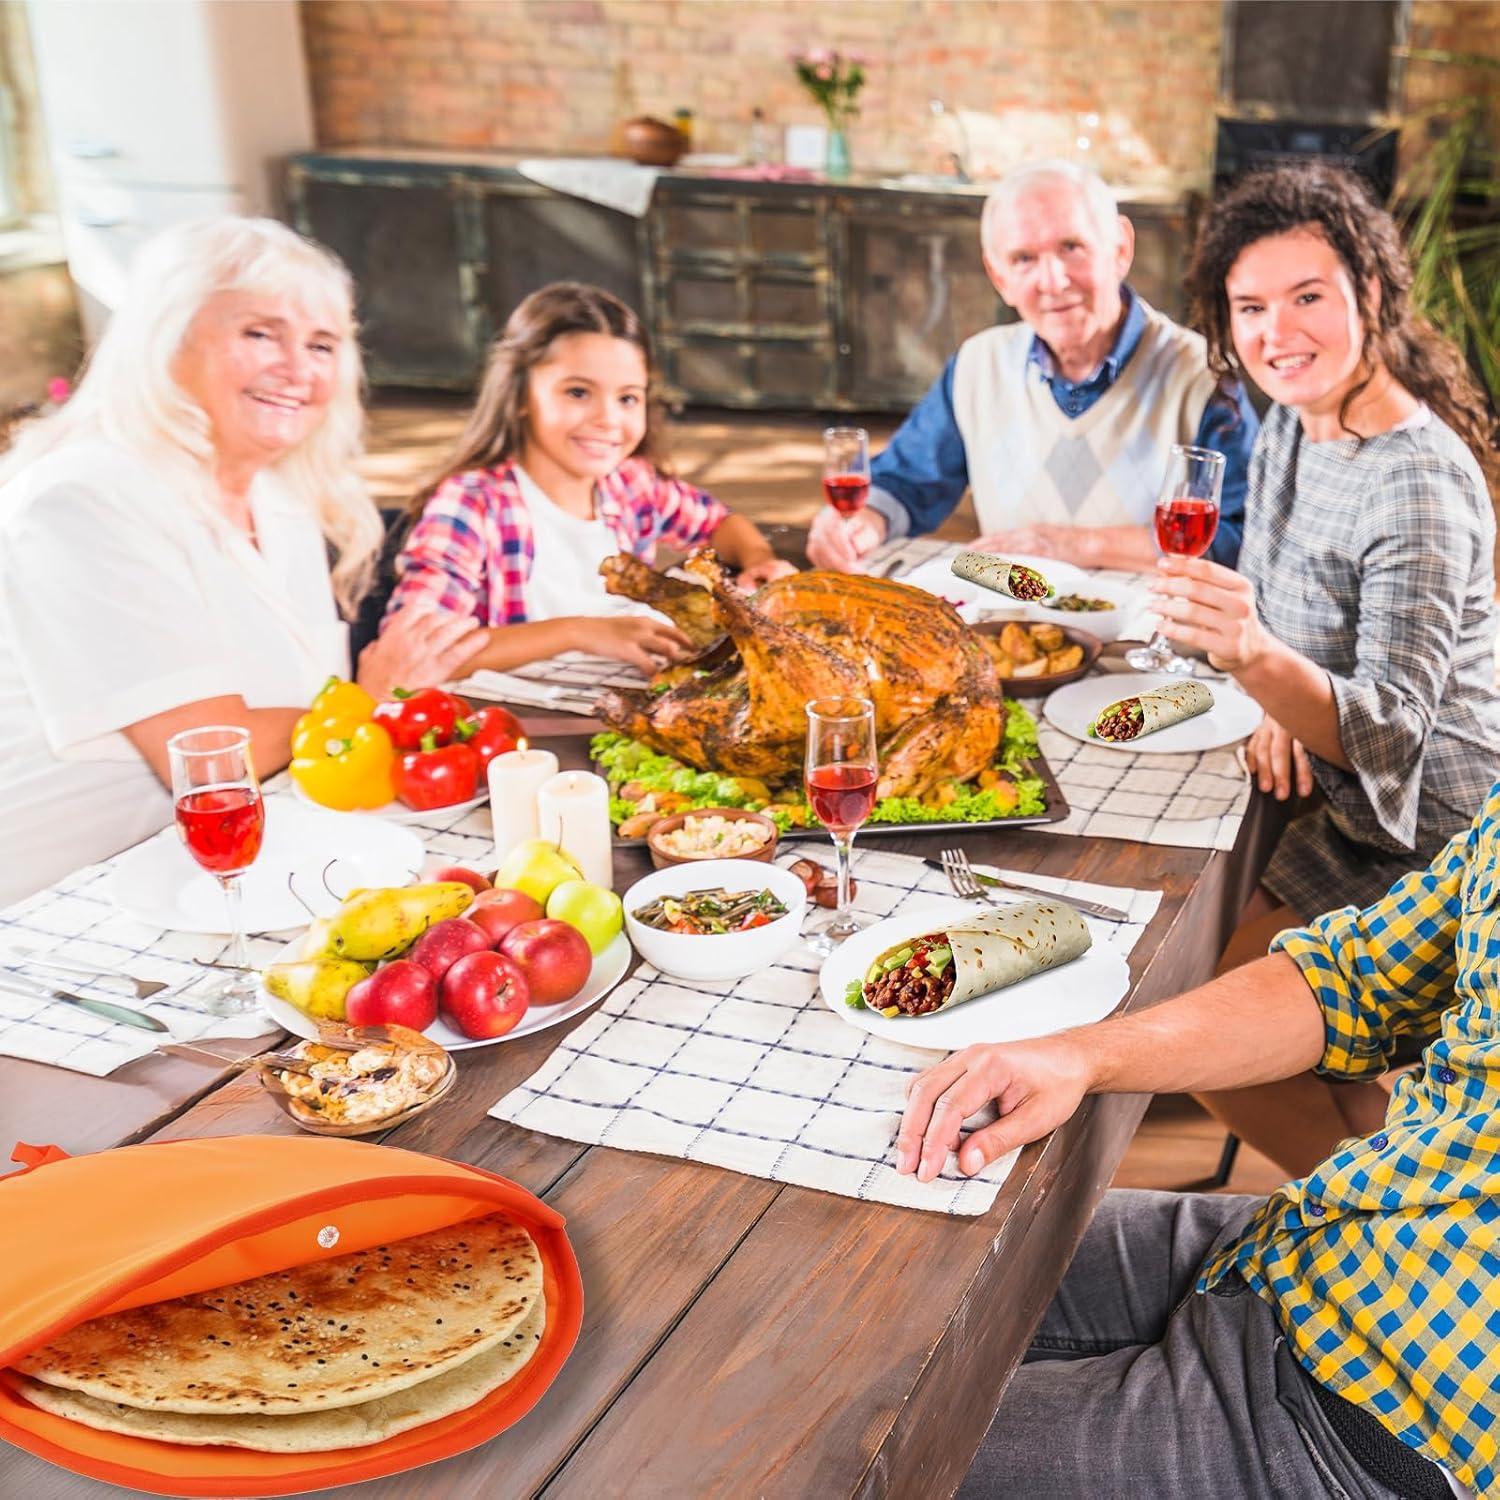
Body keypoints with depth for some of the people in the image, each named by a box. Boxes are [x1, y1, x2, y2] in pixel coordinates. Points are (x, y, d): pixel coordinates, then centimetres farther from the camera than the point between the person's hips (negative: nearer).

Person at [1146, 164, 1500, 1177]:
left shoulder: (1419, 486, -26)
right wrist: (1284, 707, -5)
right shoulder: (1293, 424, 1)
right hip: (1342, 806, 9)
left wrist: (1256, 659, -49)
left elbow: (1391, 732, -31)